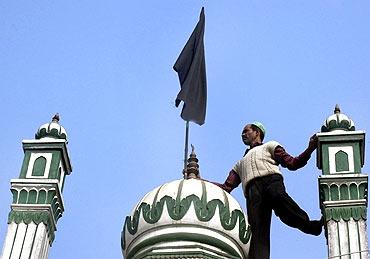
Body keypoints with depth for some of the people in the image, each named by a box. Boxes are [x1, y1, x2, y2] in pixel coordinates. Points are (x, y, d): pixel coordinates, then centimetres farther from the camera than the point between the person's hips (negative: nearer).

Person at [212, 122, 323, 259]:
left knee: (278, 197, -41)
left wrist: (310, 149, 1)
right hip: (252, 190, 3)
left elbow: (292, 163, 17)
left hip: (271, 179, -2)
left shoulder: (270, 145, 31)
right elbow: (226, 187, 32)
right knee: (257, 230, -23)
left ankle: (309, 225, -48)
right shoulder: (240, 163, 43)